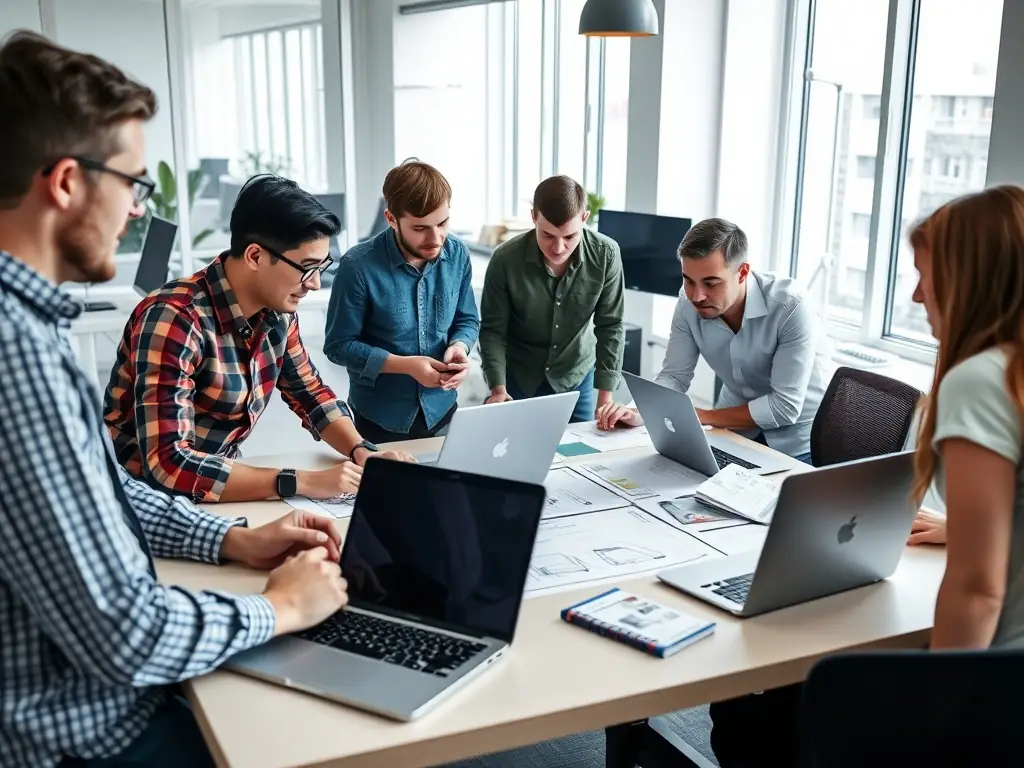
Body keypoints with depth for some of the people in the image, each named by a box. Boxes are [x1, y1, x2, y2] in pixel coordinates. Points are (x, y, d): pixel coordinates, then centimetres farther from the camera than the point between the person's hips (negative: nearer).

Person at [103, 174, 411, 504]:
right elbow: (168, 465, -31)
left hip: (216, 485, 6)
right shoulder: (174, 320, -26)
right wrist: (302, 482, -32)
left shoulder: (278, 310, -5)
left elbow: (310, 392, 10)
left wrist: (363, 452, -7)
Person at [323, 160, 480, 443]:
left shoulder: (457, 254, -8)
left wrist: (459, 346, -17)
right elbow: (338, 345, -15)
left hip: (442, 409, 4)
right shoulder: (359, 266, -21)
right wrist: (406, 365, -24)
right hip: (380, 418, -3)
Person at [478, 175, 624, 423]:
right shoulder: (505, 259, -23)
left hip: (576, 376, 1)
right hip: (518, 378, -1)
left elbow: (610, 327, -13)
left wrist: (605, 397, -15)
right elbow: (493, 330, -13)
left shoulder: (605, 255, -20)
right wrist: (498, 389, -24)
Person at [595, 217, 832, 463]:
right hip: (737, 427, 4)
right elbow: (674, 376, -5)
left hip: (797, 441, -3)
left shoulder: (790, 308, -27)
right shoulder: (689, 305, -13)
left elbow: (785, 407, -26)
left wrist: (702, 417, -21)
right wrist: (639, 413, -25)